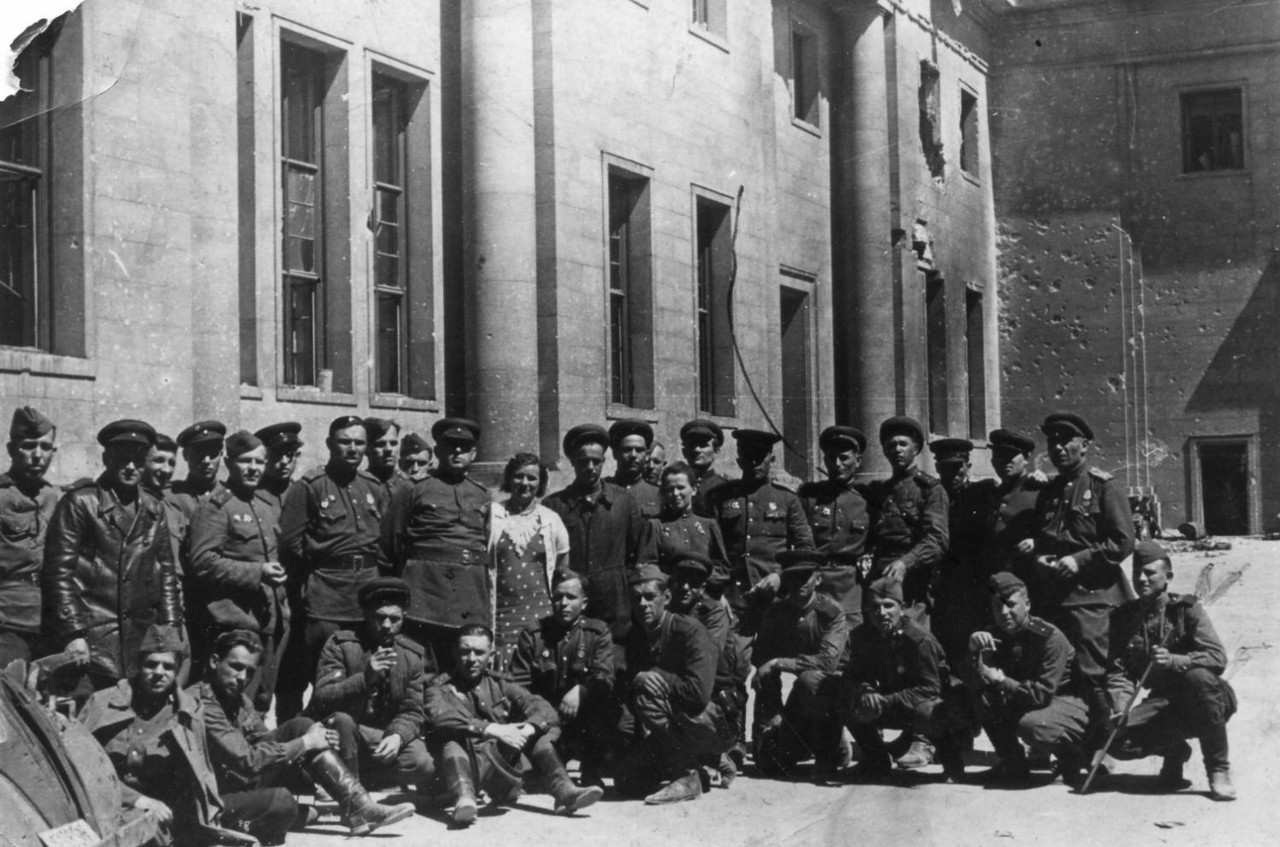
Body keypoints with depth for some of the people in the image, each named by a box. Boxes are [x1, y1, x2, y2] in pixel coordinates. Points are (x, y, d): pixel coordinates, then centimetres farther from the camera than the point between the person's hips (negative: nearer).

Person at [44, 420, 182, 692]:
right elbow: (59, 572, -6)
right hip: (91, 643, -5)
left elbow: (167, 574, 16)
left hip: (142, 641, 5)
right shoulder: (79, 503, -2)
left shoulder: (153, 510, 14)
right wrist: (72, 634, -12)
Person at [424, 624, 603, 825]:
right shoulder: (441, 687, 8)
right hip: (465, 770, -4)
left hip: (504, 775, 4)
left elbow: (543, 709, 1)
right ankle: (464, 798, -55)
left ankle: (564, 791, -26)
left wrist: (527, 730, -23)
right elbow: (440, 716, -17)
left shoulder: (500, 685, 18)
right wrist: (492, 730, -28)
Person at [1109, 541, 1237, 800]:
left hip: (1207, 701, -3)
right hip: (1163, 703, 3)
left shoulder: (1186, 609, -7)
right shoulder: (1125, 616, 4)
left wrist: (1174, 661, -35)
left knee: (1198, 677, -38)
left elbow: (1218, 657, -18)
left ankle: (1218, 769, -21)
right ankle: (1174, 750, 11)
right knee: (1118, 740, -23)